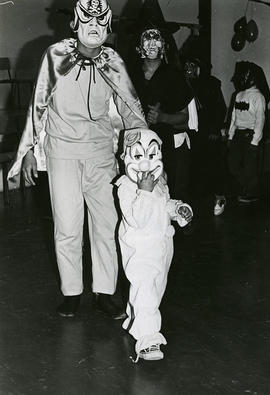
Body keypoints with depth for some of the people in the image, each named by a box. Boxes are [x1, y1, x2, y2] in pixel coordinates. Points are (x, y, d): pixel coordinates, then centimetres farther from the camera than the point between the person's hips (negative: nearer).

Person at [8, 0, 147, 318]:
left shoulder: (113, 62, 0)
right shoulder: (56, 55, -5)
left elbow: (130, 109, 8)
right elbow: (39, 105, 2)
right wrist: (29, 150, 2)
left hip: (102, 151, 2)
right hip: (62, 149, -2)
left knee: (106, 223, 2)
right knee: (67, 227, 0)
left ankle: (104, 293, 15)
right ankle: (71, 293, 17)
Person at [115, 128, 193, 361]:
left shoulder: (159, 182, 5)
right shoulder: (126, 187, -20)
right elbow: (136, 219, -29)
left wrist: (178, 209, 3)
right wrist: (145, 192, -34)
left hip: (162, 245, 8)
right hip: (140, 249, -8)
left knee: (157, 288, 20)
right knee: (144, 291, -14)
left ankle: (134, 321, 40)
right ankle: (146, 340, -12)